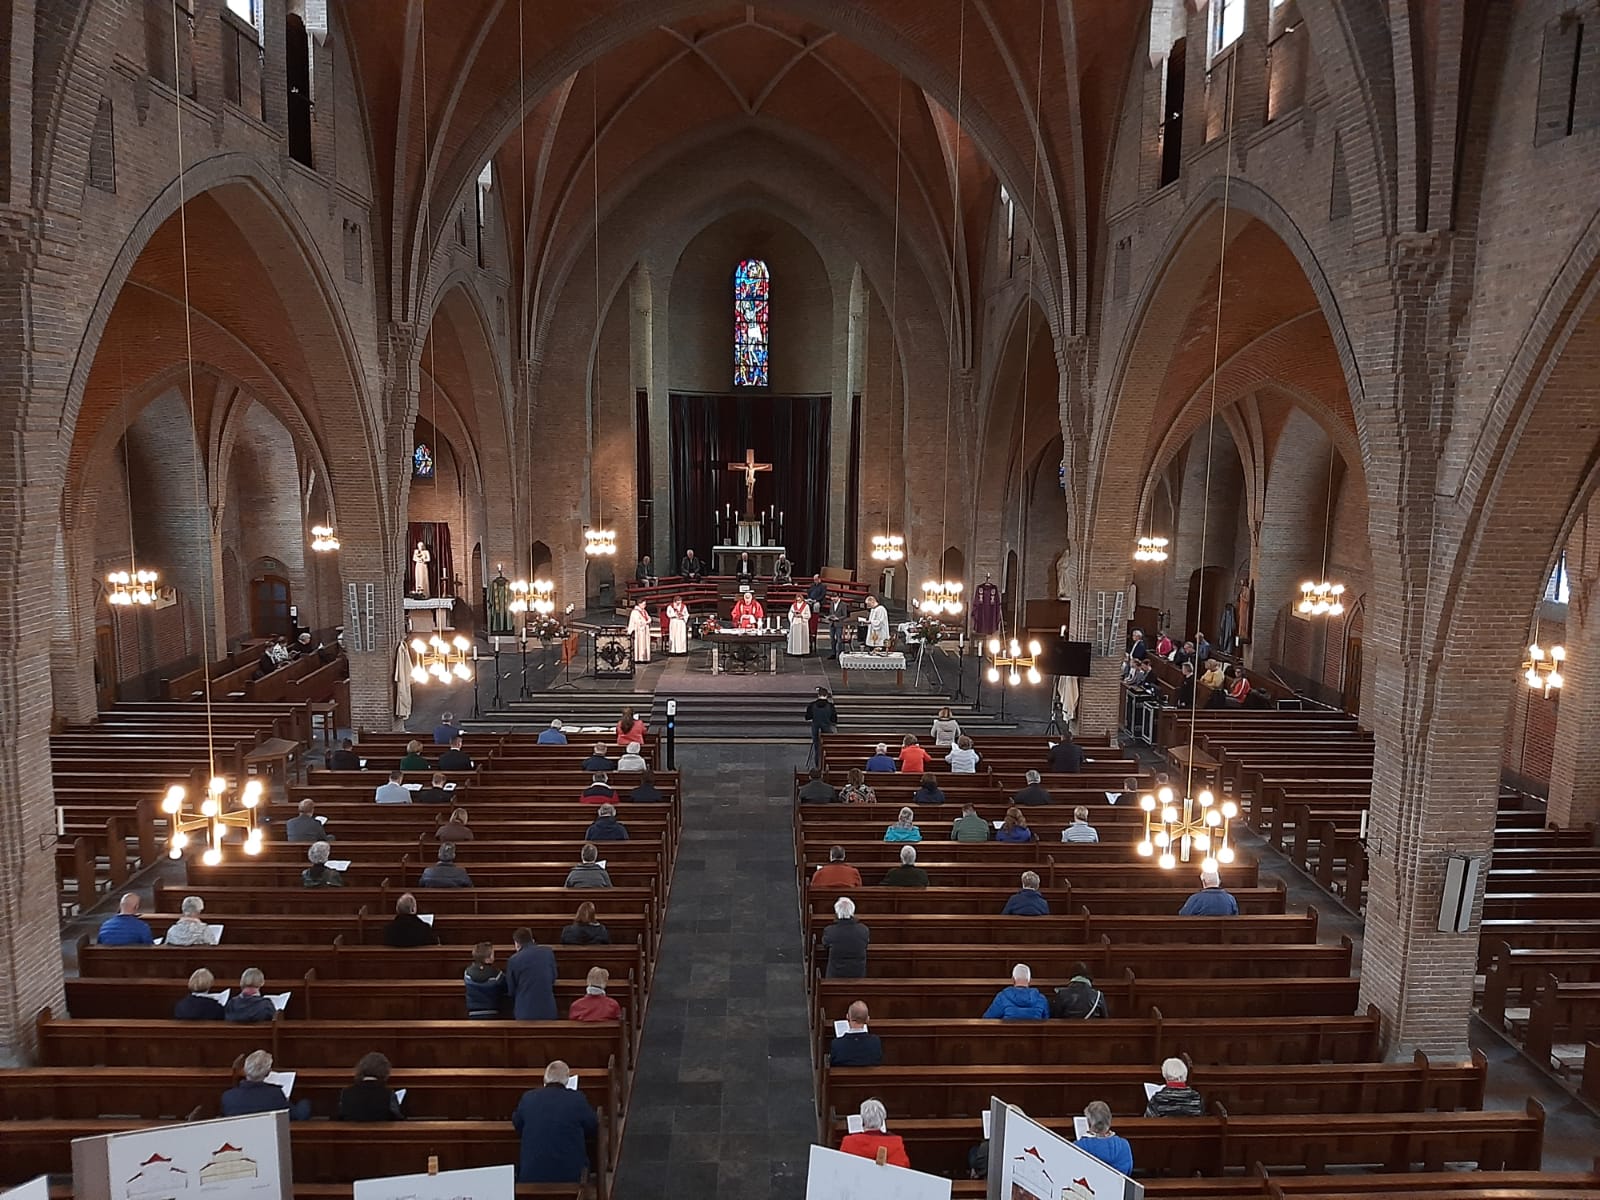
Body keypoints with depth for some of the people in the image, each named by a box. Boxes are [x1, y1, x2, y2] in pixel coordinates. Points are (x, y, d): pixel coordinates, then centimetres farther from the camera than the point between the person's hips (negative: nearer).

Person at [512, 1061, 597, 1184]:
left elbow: (517, 1127, 16)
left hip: (531, 1176, 1)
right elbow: (593, 1129, 6)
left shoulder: (528, 1097, -2)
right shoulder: (577, 1099, -8)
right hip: (569, 1175, -1)